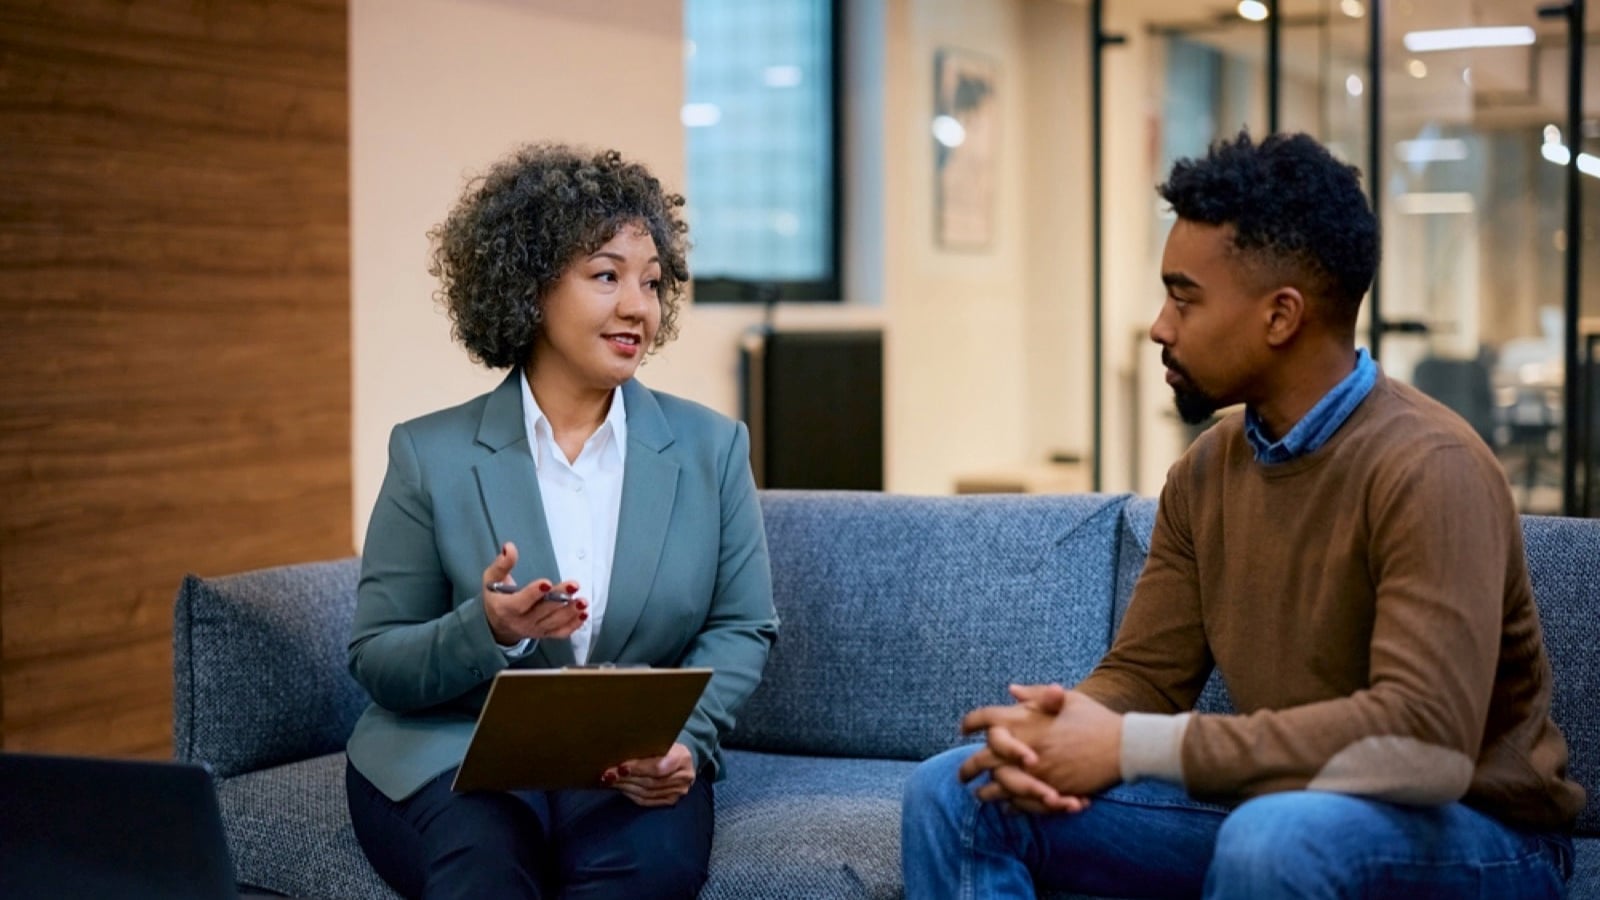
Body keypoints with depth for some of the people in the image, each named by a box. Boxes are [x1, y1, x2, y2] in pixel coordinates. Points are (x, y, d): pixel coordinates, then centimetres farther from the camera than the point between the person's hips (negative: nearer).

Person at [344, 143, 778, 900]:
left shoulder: (711, 448, 7)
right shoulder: (431, 455, 1)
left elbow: (742, 626, 9)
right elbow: (374, 659, 2)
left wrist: (684, 740, -10)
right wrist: (487, 632, -19)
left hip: (633, 771, 2)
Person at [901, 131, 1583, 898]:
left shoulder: (1425, 469, -21)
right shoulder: (1207, 471, 2)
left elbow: (1425, 743, -31)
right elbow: (1142, 676, 6)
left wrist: (1131, 749, -29)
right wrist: (1055, 733, -19)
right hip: (1273, 805, 7)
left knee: (1277, 836, -40)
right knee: (956, 794, -5)